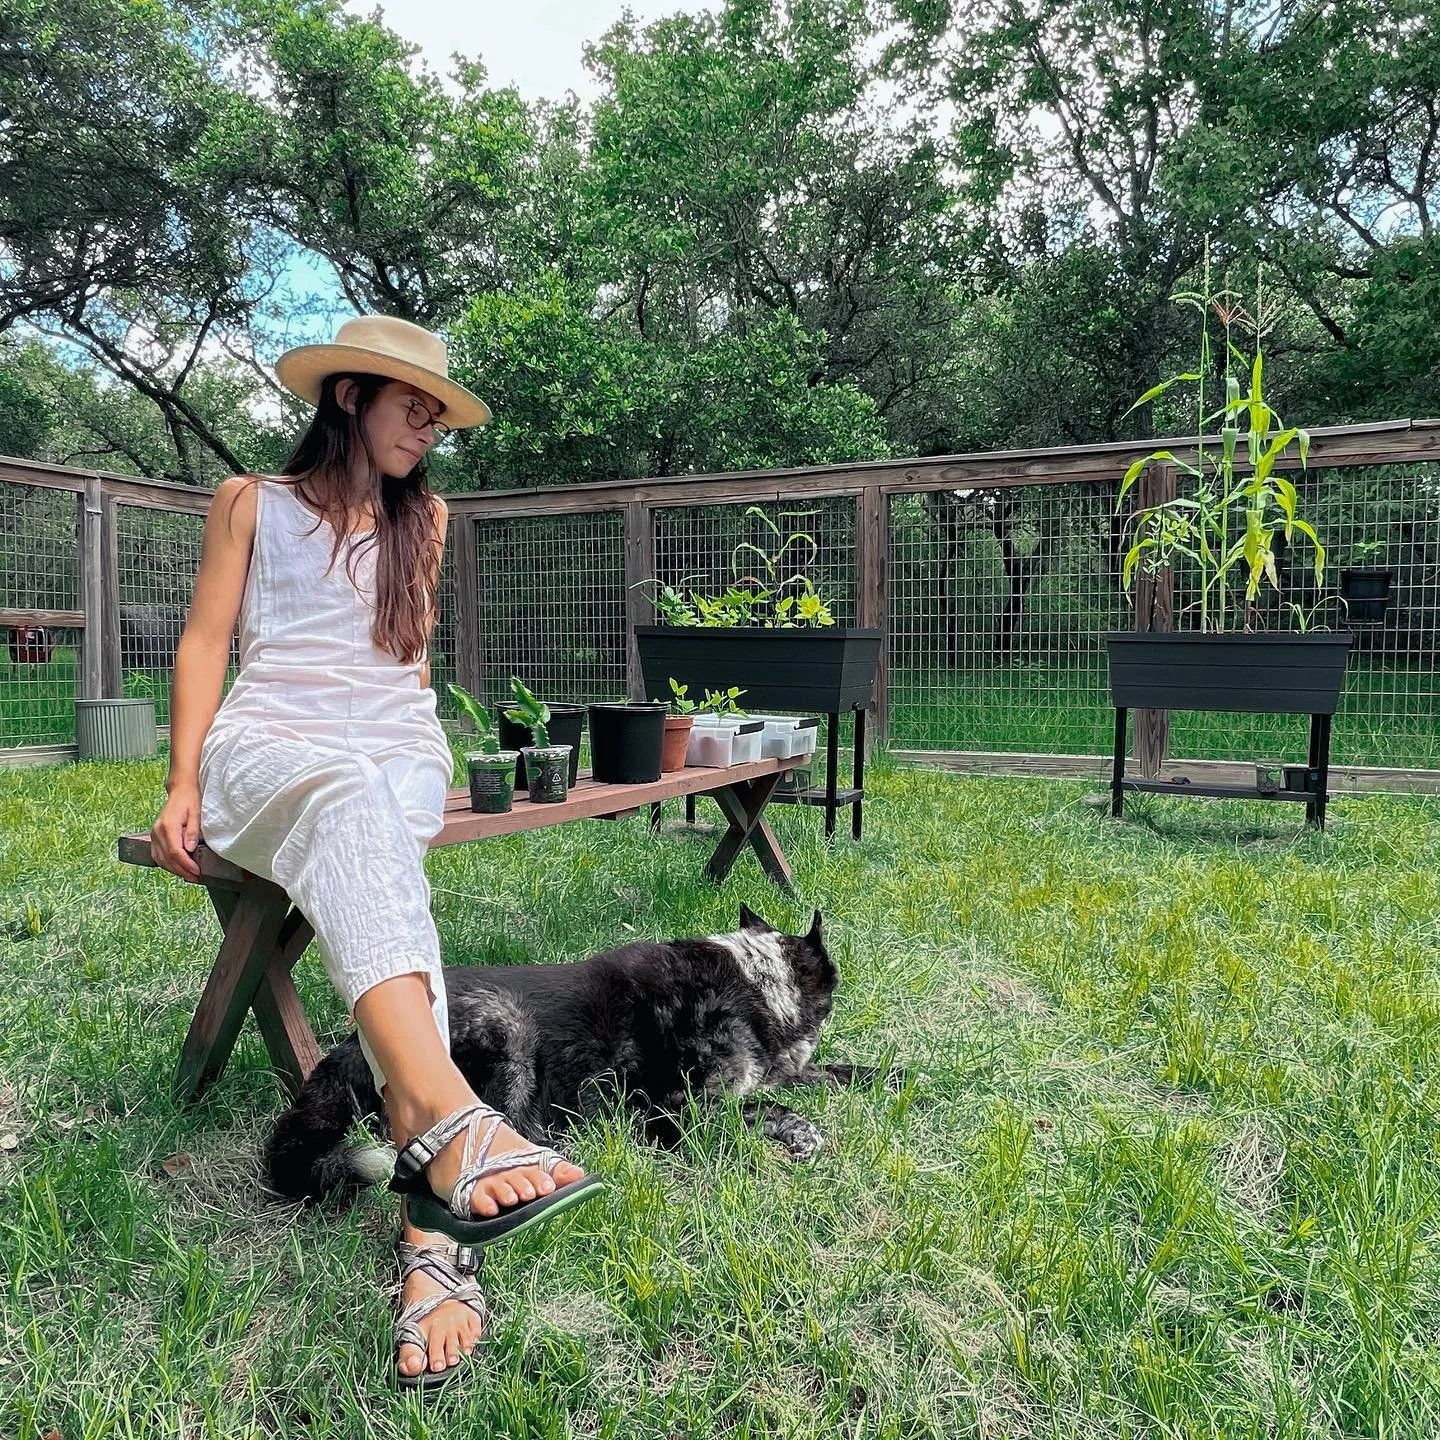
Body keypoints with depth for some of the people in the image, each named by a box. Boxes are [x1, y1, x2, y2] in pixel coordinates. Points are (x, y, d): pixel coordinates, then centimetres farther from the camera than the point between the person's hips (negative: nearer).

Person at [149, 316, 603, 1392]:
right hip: (270, 741, -2)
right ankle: (450, 1120, -61)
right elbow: (207, 640, 9)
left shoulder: (425, 519, 26)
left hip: (399, 747, 2)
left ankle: (432, 1225, -51)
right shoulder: (252, 501, 17)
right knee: (349, 801, -40)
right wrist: (185, 782, -4)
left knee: (364, 851, -36)